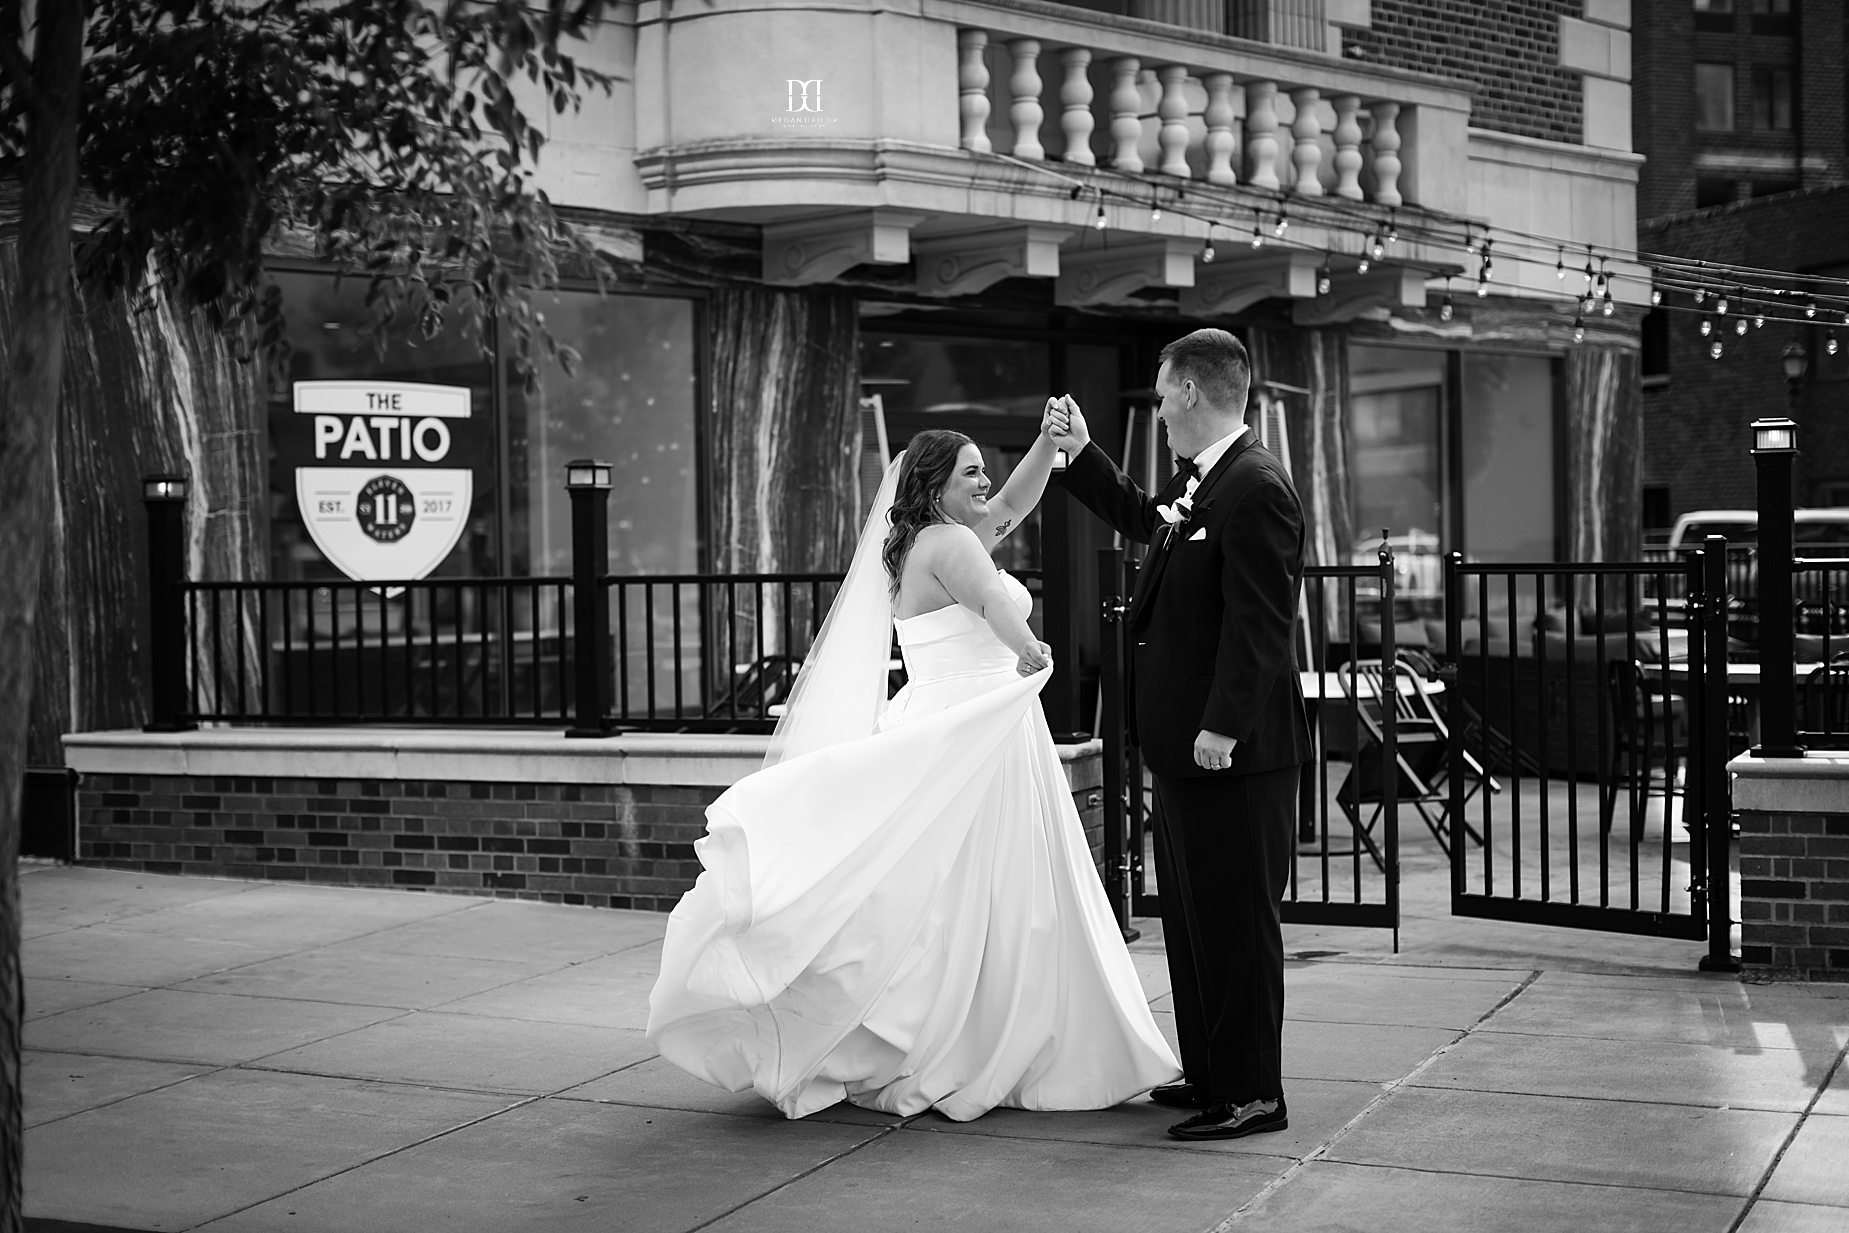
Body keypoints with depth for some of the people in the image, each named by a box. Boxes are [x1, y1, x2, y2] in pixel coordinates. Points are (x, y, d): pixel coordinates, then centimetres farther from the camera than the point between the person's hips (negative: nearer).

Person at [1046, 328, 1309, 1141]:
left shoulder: (1257, 489, -19)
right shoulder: (1194, 480, 12)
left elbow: (1260, 623, -24)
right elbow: (1143, 520, 34)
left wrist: (1222, 728, -26)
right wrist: (1080, 454, 29)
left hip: (1233, 749, -10)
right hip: (1184, 745, 10)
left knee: (1236, 922, -2)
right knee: (1192, 919, 17)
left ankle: (1251, 1095, 6)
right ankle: (1210, 1074, 28)